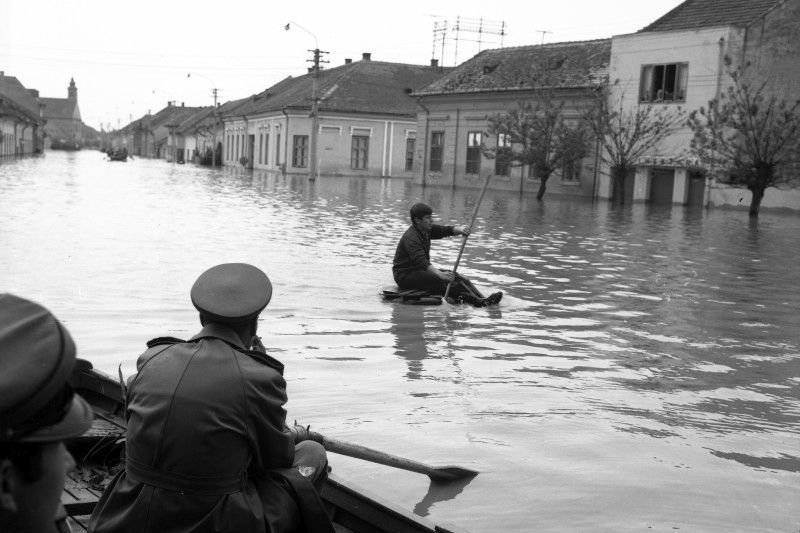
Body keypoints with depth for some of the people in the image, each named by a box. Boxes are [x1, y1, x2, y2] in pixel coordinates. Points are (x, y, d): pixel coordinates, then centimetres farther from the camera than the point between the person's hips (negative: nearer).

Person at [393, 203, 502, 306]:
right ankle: (478, 301, -37)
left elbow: (447, 230, 2)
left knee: (454, 276, -8)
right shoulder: (410, 237, -22)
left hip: (419, 271, 9)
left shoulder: (427, 229, 8)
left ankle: (483, 299, -23)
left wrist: (459, 229, -23)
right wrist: (440, 274, -48)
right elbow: (420, 260, -35)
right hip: (405, 275, -9)